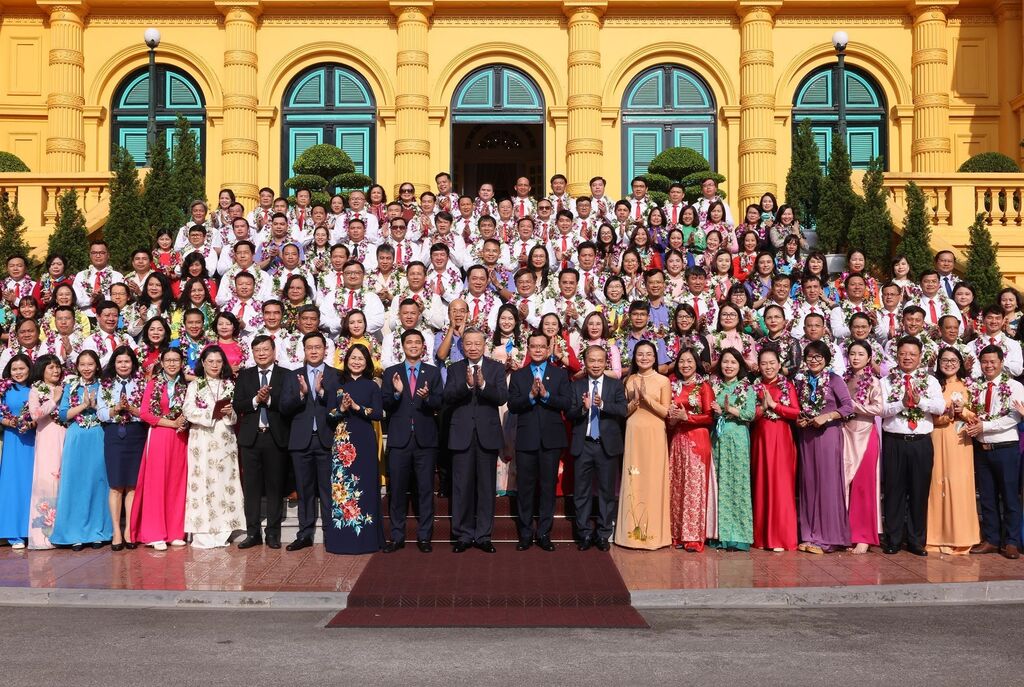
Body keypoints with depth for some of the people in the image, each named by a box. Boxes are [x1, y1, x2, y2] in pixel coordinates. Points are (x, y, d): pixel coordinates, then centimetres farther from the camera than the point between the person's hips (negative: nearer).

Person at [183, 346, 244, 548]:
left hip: (225, 440, 3)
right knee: (202, 482, -5)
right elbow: (188, 411, -7)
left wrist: (229, 413, -11)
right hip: (201, 440, -3)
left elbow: (236, 417, 9)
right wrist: (212, 413, -16)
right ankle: (202, 534, -2)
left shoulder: (229, 385, 13)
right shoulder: (194, 385, 5)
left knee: (224, 481, 1)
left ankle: (222, 532, 6)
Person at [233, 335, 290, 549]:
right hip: (250, 437, 2)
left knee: (275, 487, 2)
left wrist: (269, 399, -19)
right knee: (251, 487, 4)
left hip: (276, 437, -2)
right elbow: (237, 405, 2)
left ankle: (273, 533, 10)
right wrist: (256, 400, -14)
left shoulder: (285, 375, 4)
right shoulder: (244, 375, 11)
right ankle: (253, 533, 12)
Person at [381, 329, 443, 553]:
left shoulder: (433, 373, 7)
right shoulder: (391, 373, 8)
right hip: (399, 439, 0)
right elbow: (385, 406, 0)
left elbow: (440, 404, -1)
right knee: (397, 490, 4)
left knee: (425, 490, 3)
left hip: (425, 439, 0)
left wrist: (427, 397, -21)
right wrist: (396, 393, -18)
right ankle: (397, 536, 13)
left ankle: (424, 537, 11)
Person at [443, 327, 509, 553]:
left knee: (486, 487, 5)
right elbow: (447, 398, -8)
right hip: (462, 434, 0)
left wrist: (483, 384, -25)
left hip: (487, 434, 0)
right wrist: (467, 385, -24)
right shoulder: (455, 369, 6)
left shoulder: (496, 368, 5)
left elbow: (502, 398, -8)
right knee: (462, 487, 4)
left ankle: (483, 535, 14)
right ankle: (463, 535, 14)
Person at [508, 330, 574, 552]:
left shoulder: (560, 374, 7)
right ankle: (525, 533, 13)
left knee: (548, 486, 5)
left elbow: (567, 404, -5)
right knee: (525, 486, 4)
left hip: (551, 439, 0)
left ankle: (544, 533, 13)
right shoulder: (518, 375, 8)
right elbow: (512, 406, -3)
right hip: (526, 439, 0)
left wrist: (546, 394, -18)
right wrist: (531, 396, -18)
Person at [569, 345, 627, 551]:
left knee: (607, 492, 6)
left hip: (607, 445, -1)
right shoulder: (576, 385, 6)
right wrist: (583, 407, -21)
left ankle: (603, 534, 15)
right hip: (583, 444, 1)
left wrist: (603, 405, -22)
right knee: (582, 492, 5)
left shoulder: (616, 385, 4)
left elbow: (623, 411, -8)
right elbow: (569, 413, -2)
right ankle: (584, 534, 16)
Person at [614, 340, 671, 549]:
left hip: (654, 435, -2)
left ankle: (654, 532, 5)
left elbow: (665, 412, -4)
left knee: (653, 480, -2)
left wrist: (647, 397, -13)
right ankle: (633, 531, 8)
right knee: (633, 481, 2)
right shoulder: (630, 380, 10)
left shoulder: (663, 381, 2)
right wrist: (636, 399, -11)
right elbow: (625, 411, 7)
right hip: (634, 434, 2)